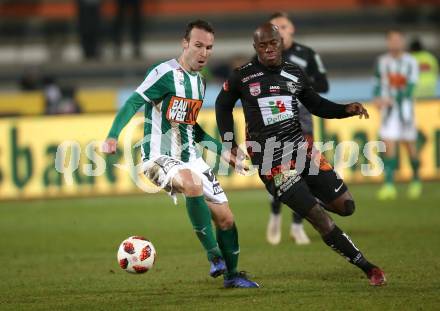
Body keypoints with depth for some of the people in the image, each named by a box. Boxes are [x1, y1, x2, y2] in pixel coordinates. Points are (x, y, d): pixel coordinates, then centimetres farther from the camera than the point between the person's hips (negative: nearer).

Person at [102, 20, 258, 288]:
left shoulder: (199, 82, 13)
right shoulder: (166, 73, -13)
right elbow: (134, 103, -20)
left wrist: (222, 148, 25)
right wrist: (113, 136, -34)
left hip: (190, 158, 8)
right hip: (160, 158, -8)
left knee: (226, 218, 7)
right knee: (192, 184, -40)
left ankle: (232, 275, 29)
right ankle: (214, 255, -29)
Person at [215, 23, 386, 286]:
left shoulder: (295, 73, 7)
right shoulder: (243, 76, -2)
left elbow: (316, 105, 18)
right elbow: (223, 107, 14)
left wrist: (347, 110, 1)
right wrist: (230, 145, 9)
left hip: (300, 146, 5)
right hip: (270, 160, -5)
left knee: (345, 205, -2)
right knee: (320, 218, -12)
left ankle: (304, 198, 26)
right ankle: (366, 266, -4)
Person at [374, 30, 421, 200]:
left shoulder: (410, 62, -6)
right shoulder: (382, 61, 5)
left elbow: (410, 88, -12)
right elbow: (379, 83, 11)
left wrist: (392, 100, -21)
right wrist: (377, 98, -8)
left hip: (405, 107, -2)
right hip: (388, 107, 2)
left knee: (409, 144, 8)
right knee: (389, 145, -9)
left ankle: (416, 180, 28)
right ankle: (389, 185, -11)